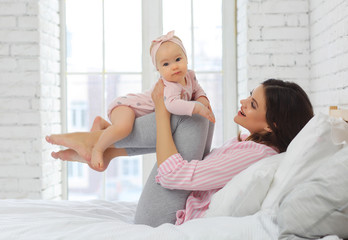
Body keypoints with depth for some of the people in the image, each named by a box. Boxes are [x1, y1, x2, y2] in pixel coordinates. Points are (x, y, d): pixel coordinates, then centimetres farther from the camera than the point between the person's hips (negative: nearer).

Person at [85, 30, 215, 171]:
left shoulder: (189, 76, -5)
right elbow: (171, 104, -55)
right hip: (127, 105, -10)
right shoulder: (169, 87, -34)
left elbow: (196, 89, 16)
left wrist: (202, 98, -7)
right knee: (124, 127, -41)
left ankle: (102, 124, 35)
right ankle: (98, 149, -16)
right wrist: (197, 108, -52)